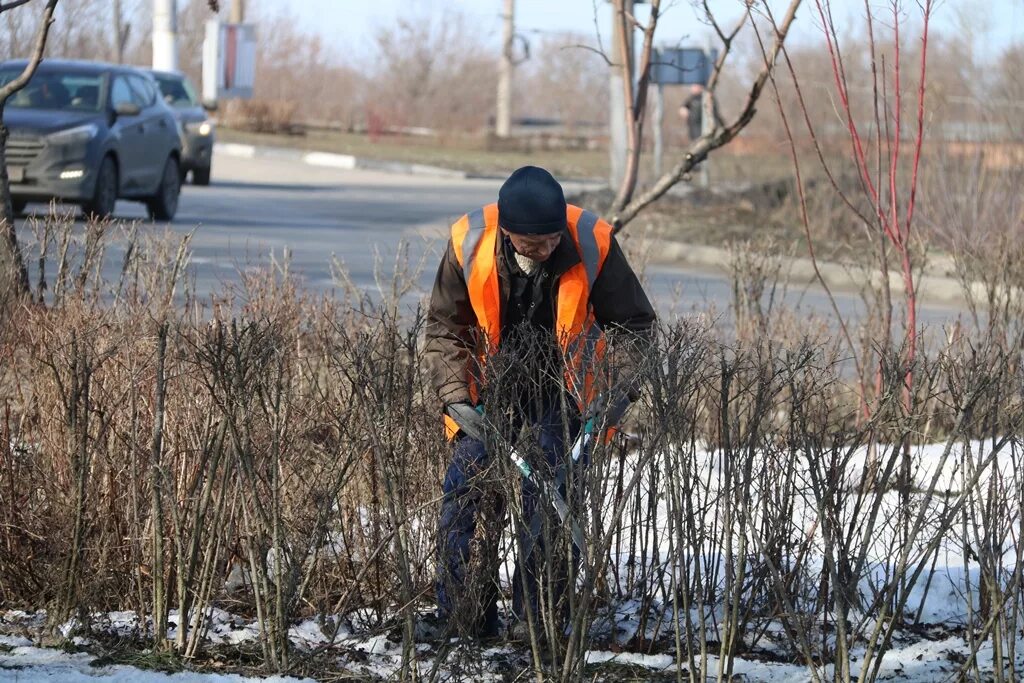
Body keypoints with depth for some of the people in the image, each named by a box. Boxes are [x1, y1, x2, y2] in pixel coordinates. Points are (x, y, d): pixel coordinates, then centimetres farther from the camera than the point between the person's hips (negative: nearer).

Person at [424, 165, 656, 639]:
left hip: (563, 395, -1)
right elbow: (445, 327, -1)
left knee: (550, 500, -14)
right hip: (490, 391, 2)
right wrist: (456, 397, -13)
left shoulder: (592, 244, -20)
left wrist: (619, 387, -19)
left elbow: (634, 323, -5)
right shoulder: (468, 244, -17)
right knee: (467, 493, -8)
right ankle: (461, 620, 3)